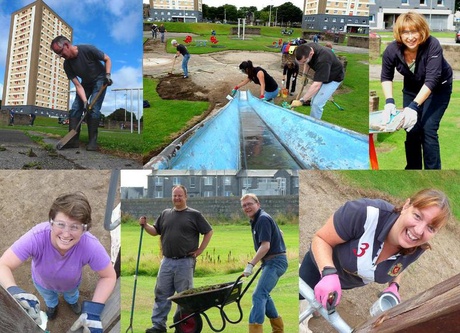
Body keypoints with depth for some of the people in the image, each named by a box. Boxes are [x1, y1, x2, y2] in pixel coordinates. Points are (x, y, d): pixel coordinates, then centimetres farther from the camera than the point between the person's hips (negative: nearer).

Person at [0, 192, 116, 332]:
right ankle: (52, 304, 72)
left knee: (71, 294, 38)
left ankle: (72, 300, 73)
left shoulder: (90, 245, -44)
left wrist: (94, 310, -44)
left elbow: (109, 276, -30)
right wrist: (15, 293, -67)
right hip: (43, 282, 0)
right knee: (49, 297, 36)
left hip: (71, 283, 1)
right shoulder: (36, 237, -47)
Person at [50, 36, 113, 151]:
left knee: (94, 109, -18)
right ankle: (73, 140, -7)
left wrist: (107, 74, -26)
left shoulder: (88, 50, -27)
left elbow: (107, 59, -13)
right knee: (75, 109, -7)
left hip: (99, 80, -5)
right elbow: (78, 85, -17)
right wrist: (85, 101, -29)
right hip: (85, 83, 5)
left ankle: (93, 141, -16)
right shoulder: (67, 65, -14)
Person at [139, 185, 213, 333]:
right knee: (161, 294, 5)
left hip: (185, 262, -4)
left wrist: (199, 251, -1)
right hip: (167, 261, 4)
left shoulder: (194, 215, 1)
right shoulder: (165, 214, 13)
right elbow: (155, 231, 17)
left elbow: (209, 232, 3)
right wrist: (145, 225, -1)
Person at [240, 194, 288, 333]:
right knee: (264, 295, 20)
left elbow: (265, 246, -24)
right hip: (272, 262, 11)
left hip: (275, 262, -11)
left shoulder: (263, 219, -16)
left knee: (258, 295, -18)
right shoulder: (256, 220, 15)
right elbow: (278, 232, 29)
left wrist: (250, 264, -26)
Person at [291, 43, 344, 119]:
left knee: (317, 103, -15)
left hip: (334, 78, -8)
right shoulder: (307, 48, -20)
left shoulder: (322, 60, -43)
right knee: (313, 101, 10)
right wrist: (304, 73, -2)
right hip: (321, 74, 8)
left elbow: (316, 85, -47)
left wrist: (301, 101, -48)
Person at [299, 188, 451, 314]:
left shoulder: (417, 250, -26)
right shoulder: (366, 214, -44)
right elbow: (320, 239, -30)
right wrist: (329, 274, -47)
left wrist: (394, 286, -18)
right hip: (323, 264, -3)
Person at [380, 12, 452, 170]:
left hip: (438, 88, -3)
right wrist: (389, 102, -24)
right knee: (411, 128, -1)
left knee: (428, 128, -14)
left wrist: (414, 106, -47)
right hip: (412, 87, 3)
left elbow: (431, 80, -38)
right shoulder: (392, 49, -24)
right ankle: (413, 167, 16)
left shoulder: (433, 45, -34)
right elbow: (386, 77, -9)